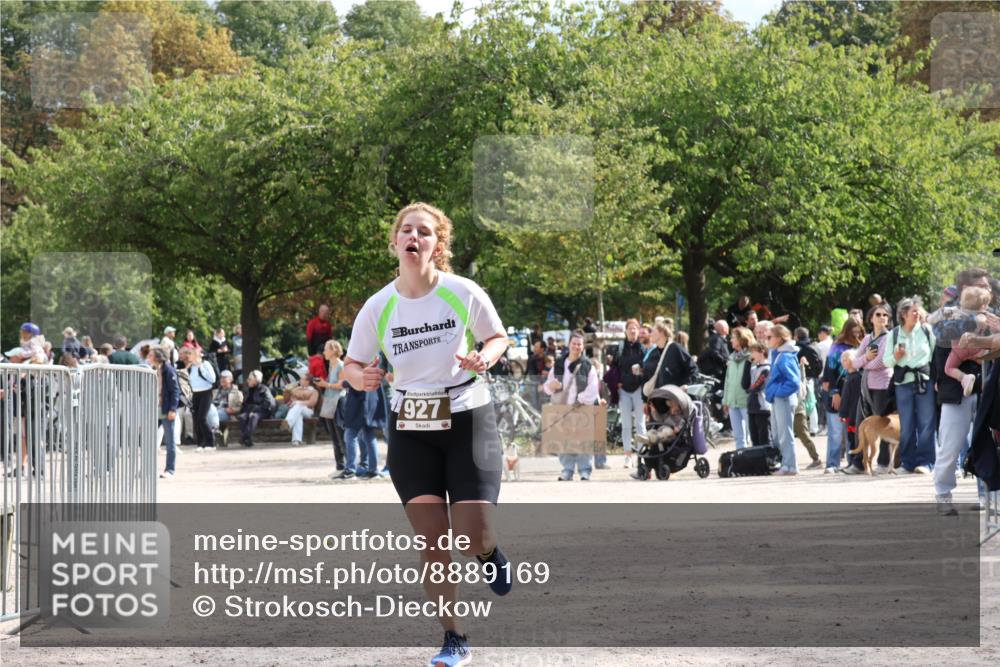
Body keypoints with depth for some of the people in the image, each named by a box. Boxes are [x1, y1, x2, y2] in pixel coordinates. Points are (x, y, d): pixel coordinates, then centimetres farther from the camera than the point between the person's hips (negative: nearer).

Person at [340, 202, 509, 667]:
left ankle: (490, 554, 27)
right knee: (431, 540, -2)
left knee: (473, 538, -12)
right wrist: (361, 378, -19)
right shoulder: (378, 307, -5)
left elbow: (498, 337, 5)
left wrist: (485, 357, -18)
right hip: (410, 428, 2)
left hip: (468, 420, -2)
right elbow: (352, 364, 5)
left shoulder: (464, 293, -11)